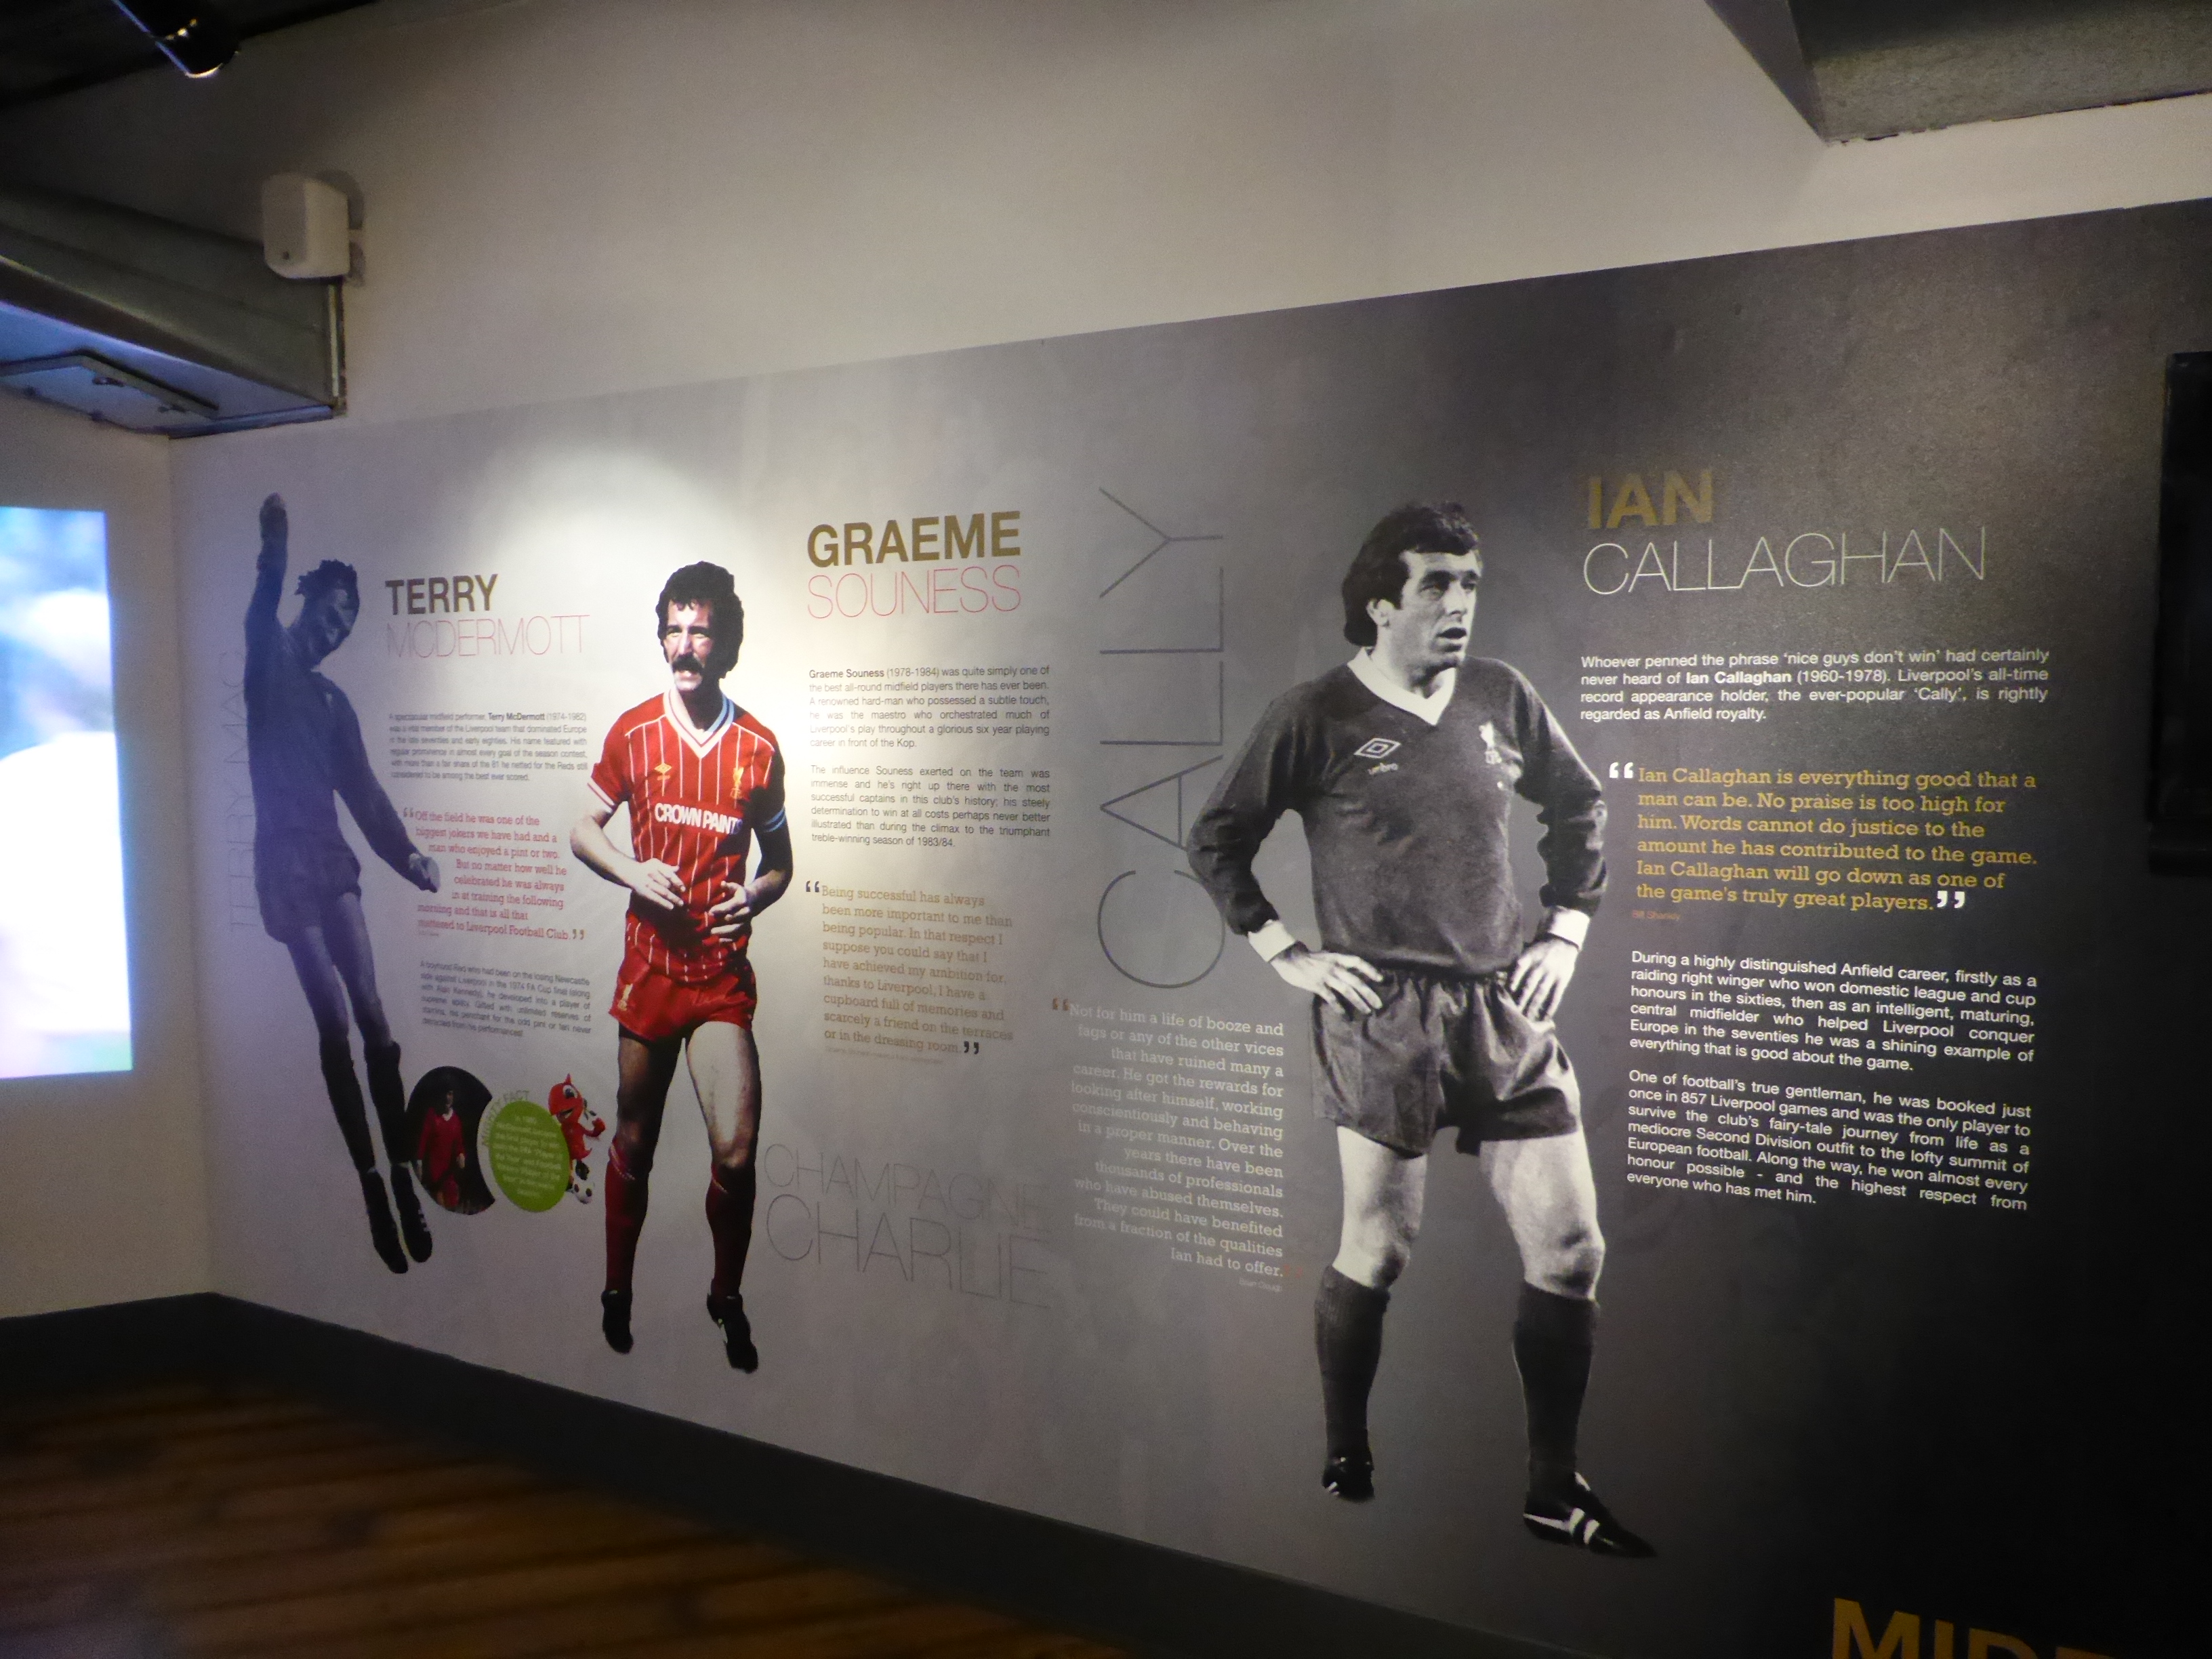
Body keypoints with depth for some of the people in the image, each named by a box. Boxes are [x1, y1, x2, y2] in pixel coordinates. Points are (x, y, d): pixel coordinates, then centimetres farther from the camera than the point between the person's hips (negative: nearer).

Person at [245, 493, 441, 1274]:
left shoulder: (334, 700, 17)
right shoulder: (270, 663, 4)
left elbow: (362, 791, 13)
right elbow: (261, 611, -17)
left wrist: (408, 855, 3)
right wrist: (274, 556, -35)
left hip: (333, 862, 4)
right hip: (285, 863, -4)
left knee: (373, 1018, -5)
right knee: (334, 1026, -8)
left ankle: (403, 1182, -4)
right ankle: (372, 1188, -2)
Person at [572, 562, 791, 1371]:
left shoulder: (758, 748, 0)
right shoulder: (632, 733, 1)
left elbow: (779, 859, 10)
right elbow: (582, 831, 9)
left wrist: (755, 895, -12)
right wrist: (633, 871, -11)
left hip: (723, 975, -1)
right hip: (648, 967, 1)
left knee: (736, 1153, -8)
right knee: (633, 1143, 14)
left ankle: (727, 1296, 18)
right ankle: (618, 1290, 37)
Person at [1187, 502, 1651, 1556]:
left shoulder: (1500, 697, 9)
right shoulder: (1317, 717, -3)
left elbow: (1580, 806, 23)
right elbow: (1216, 839, 3)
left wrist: (1567, 928, 14)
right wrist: (1286, 954, -2)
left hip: (1503, 1009, 5)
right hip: (1382, 1015, -4)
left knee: (1569, 1248, 3)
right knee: (1376, 1252, 3)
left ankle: (1554, 1488, 20)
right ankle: (1343, 1465, 26)